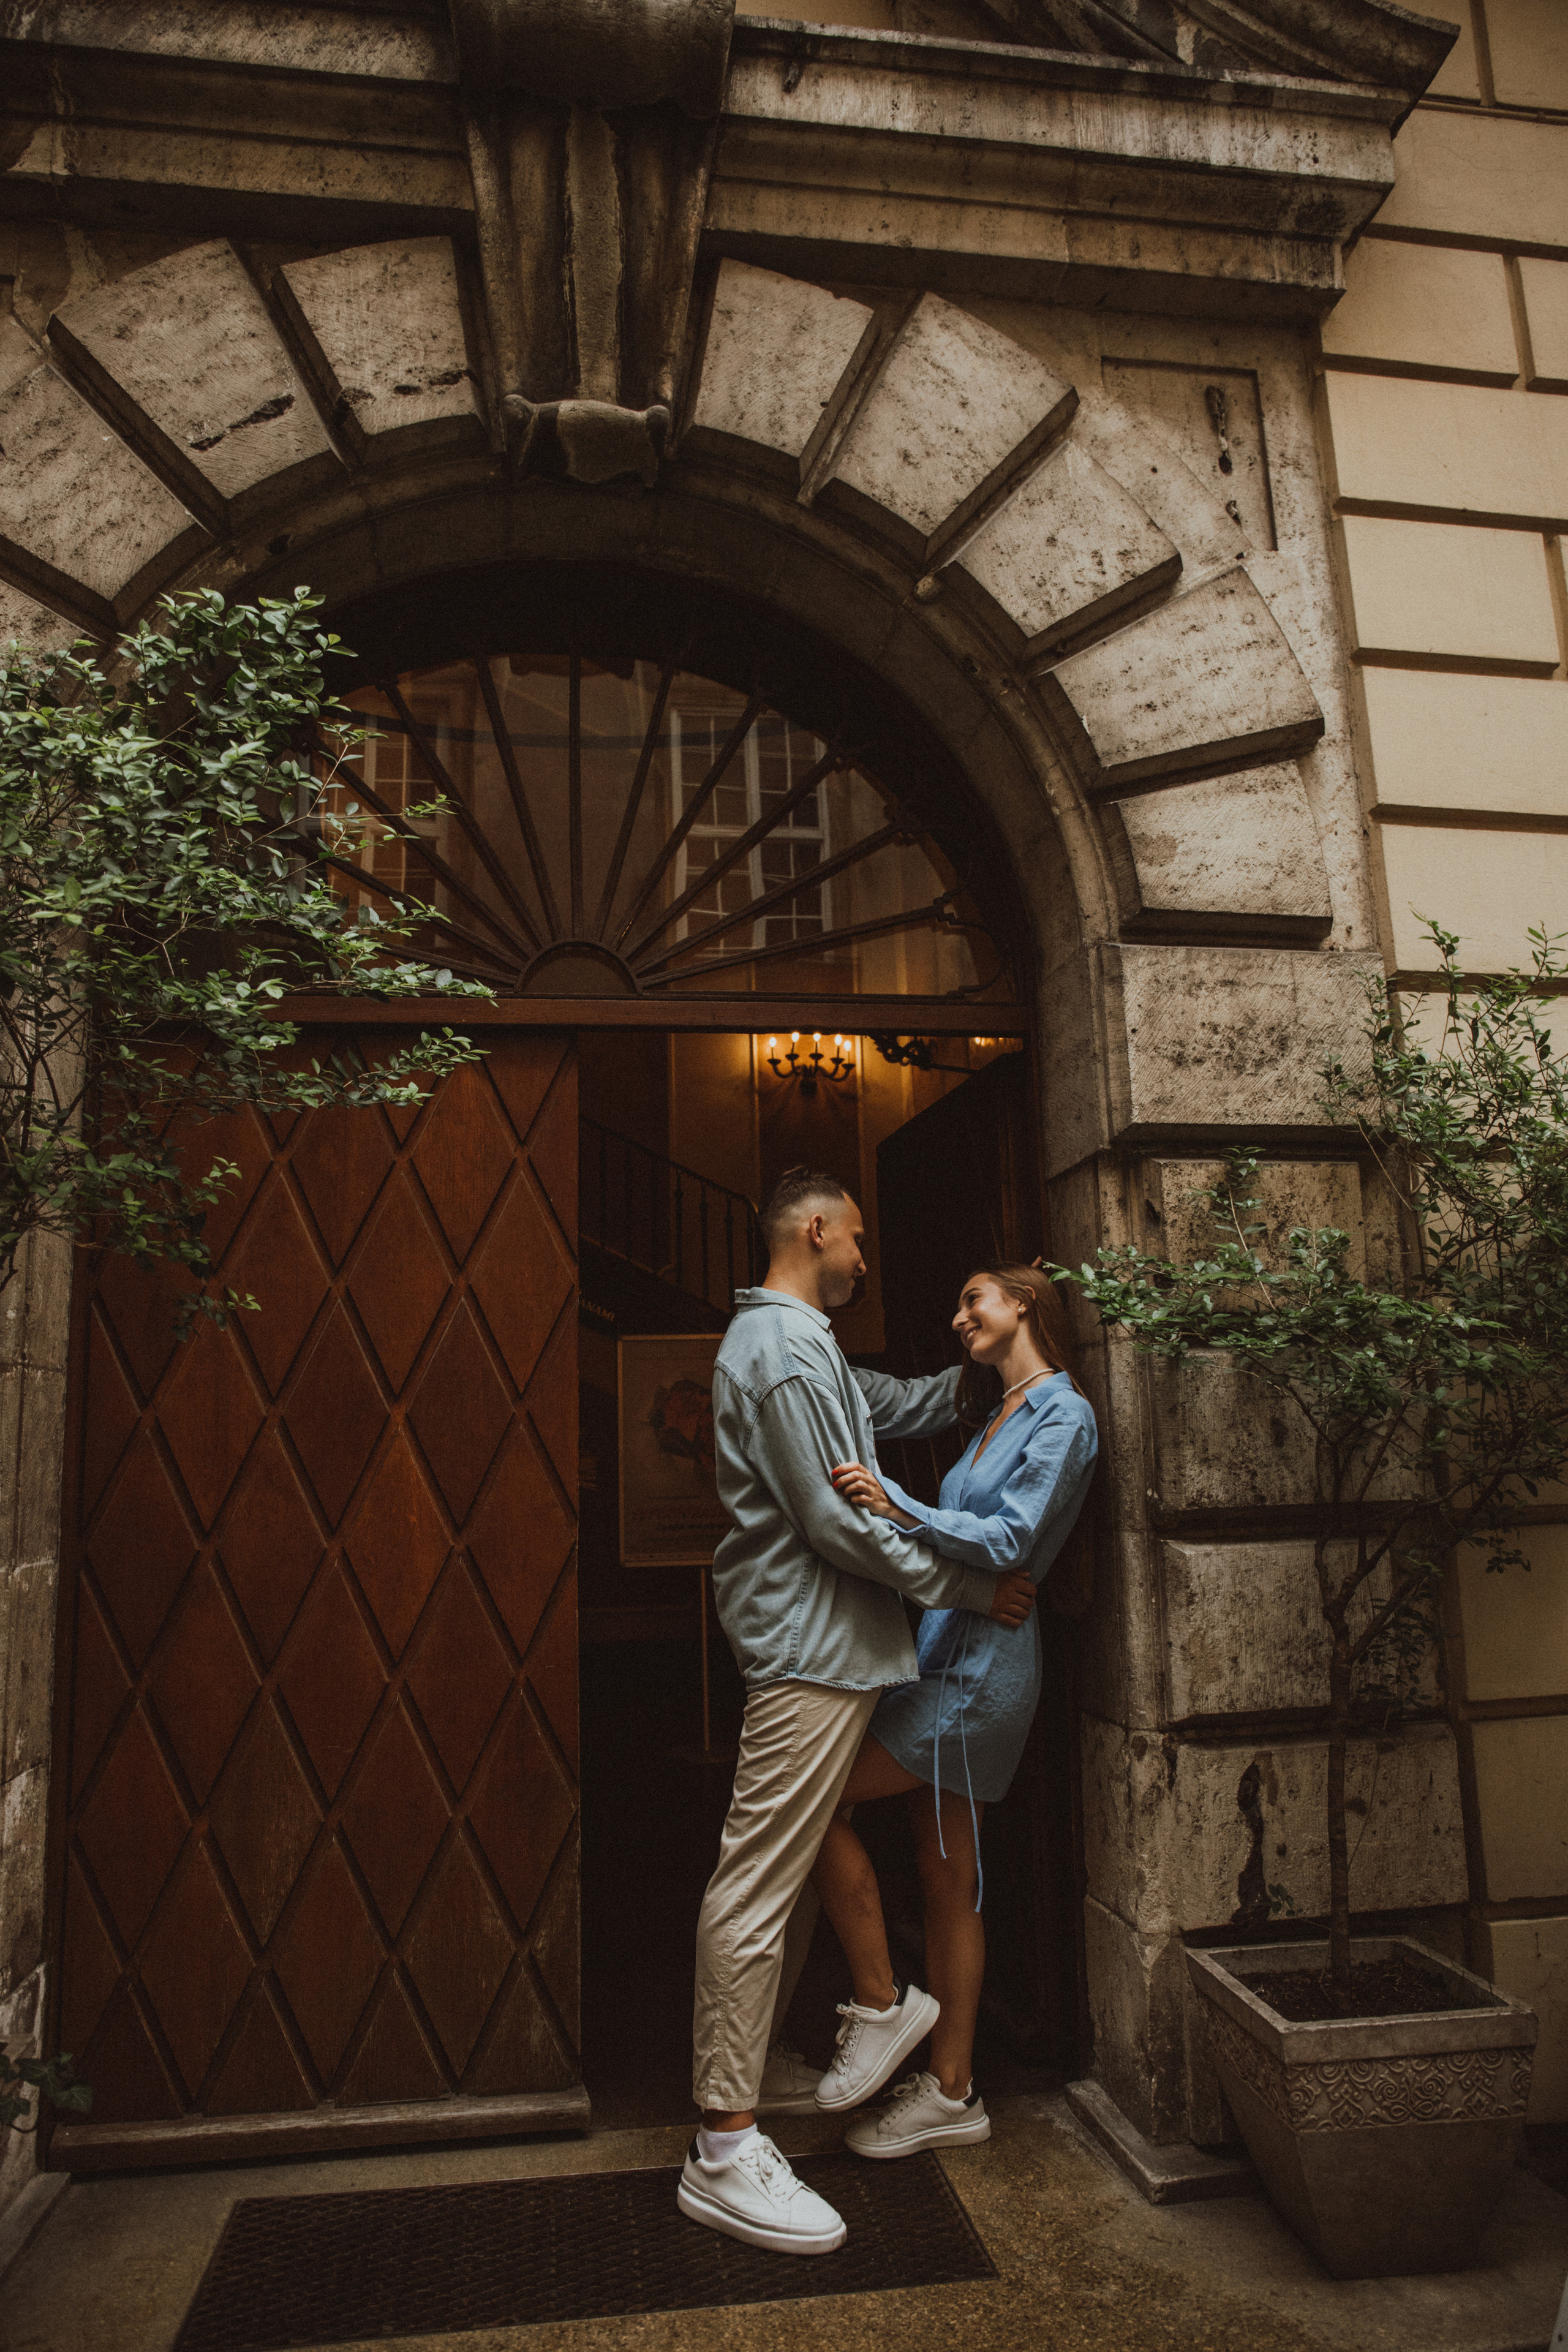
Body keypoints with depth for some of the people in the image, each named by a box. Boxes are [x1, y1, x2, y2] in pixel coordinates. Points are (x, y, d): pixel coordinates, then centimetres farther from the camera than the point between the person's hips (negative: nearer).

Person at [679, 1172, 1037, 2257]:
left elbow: (900, 1403, 28)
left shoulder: (800, 1344, 18)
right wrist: (972, 1587, -12)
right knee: (757, 1884, -4)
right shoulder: (784, 1352, -17)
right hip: (811, 1647, -11)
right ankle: (725, 2150, 4)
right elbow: (839, 1522, -20)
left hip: (831, 1642, 11)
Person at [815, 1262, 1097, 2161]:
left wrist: (899, 1507, -31)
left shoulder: (1063, 1414, -10)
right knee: (948, 1878, 12)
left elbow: (1012, 1540, -21)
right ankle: (951, 2088, 23)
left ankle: (881, 2009, 5)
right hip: (946, 1657, 8)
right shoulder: (995, 1413, 18)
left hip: (983, 1666, -8)